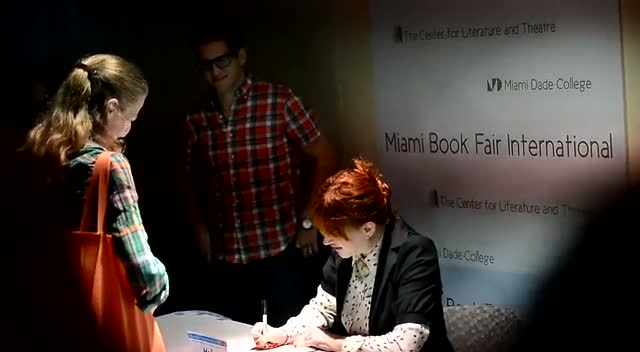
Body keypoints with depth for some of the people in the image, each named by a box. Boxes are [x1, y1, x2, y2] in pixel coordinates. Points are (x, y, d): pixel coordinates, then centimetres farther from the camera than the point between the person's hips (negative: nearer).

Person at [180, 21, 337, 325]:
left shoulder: (279, 101, -7)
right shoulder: (196, 118, 4)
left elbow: (323, 157, -3)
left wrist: (309, 221, -5)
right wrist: (199, 229, 9)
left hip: (280, 250, -3)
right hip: (224, 257, 4)